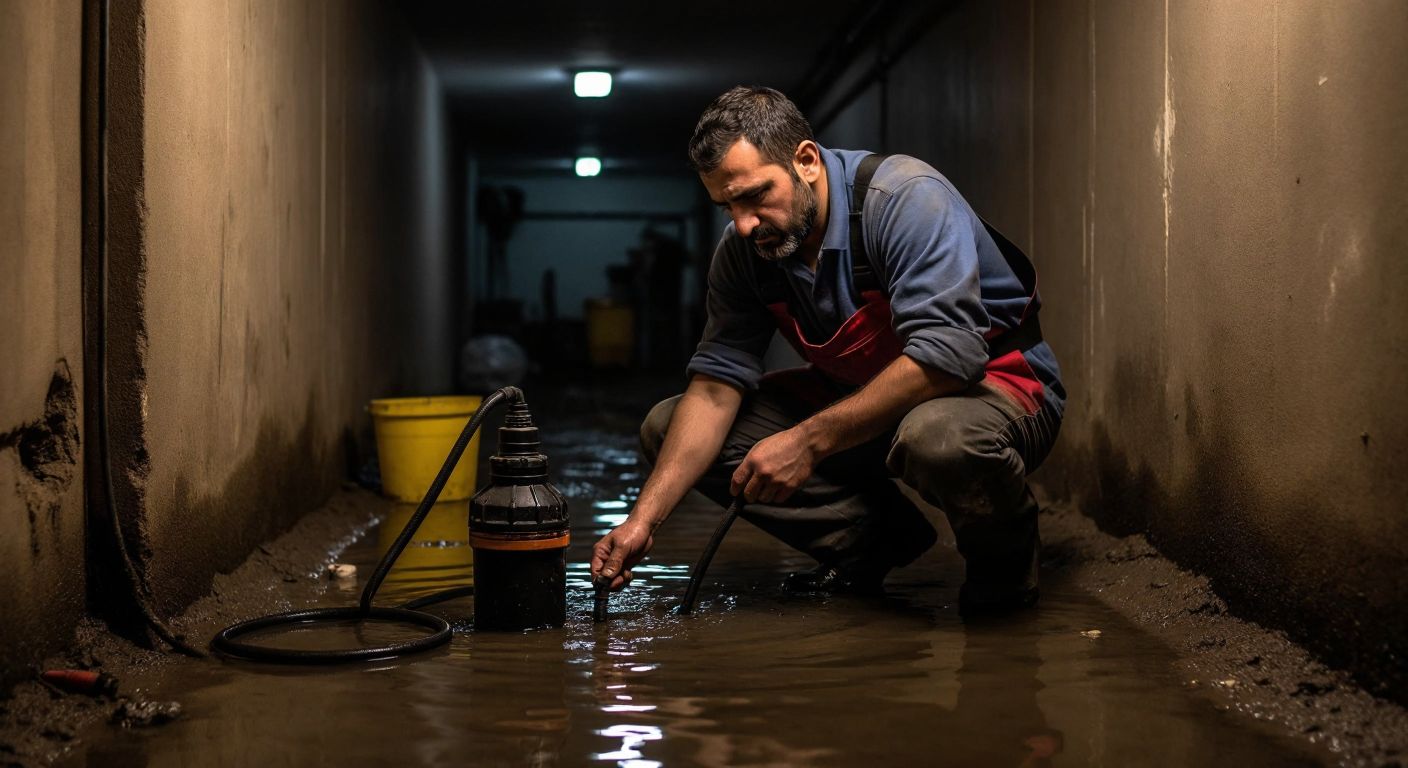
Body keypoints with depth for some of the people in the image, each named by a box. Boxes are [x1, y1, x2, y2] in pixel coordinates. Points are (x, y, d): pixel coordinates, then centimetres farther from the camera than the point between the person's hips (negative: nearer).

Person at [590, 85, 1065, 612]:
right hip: (854, 394, 7)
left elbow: (946, 352, -34)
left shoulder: (906, 198, -25)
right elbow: (714, 387, -7)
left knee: (938, 438, -44)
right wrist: (645, 516, -19)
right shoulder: (742, 252, -6)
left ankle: (1003, 552, -7)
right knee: (667, 428, -4)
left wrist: (808, 441, -34)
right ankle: (873, 540, 1)